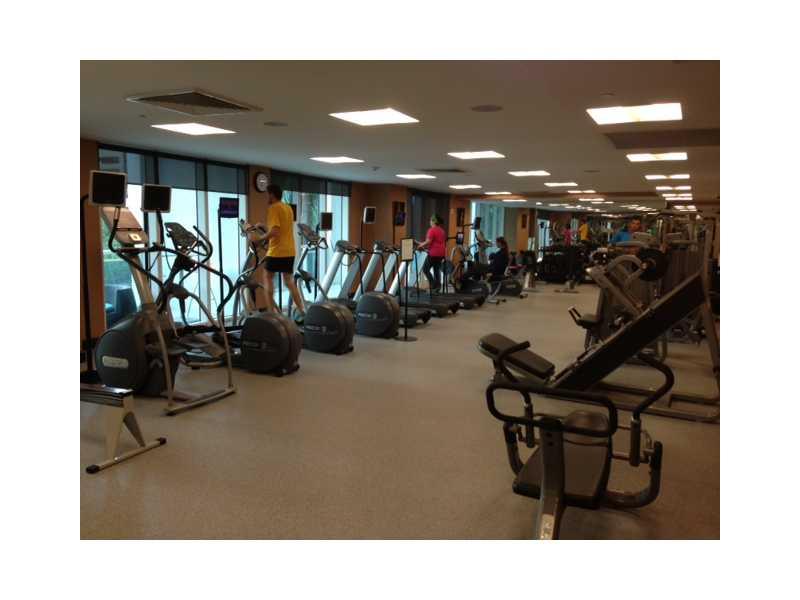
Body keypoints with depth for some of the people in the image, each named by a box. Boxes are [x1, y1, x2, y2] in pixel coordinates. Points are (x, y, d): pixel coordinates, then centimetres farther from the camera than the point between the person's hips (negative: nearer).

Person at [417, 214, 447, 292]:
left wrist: (420, 245, -3)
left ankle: (433, 284, -7)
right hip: (441, 253, 8)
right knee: (437, 270, 12)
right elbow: (445, 243, 18)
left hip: (434, 253, -8)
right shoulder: (442, 231, 14)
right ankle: (437, 286, 11)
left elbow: (428, 242, -18)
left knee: (425, 269, 0)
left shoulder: (432, 230, -11)